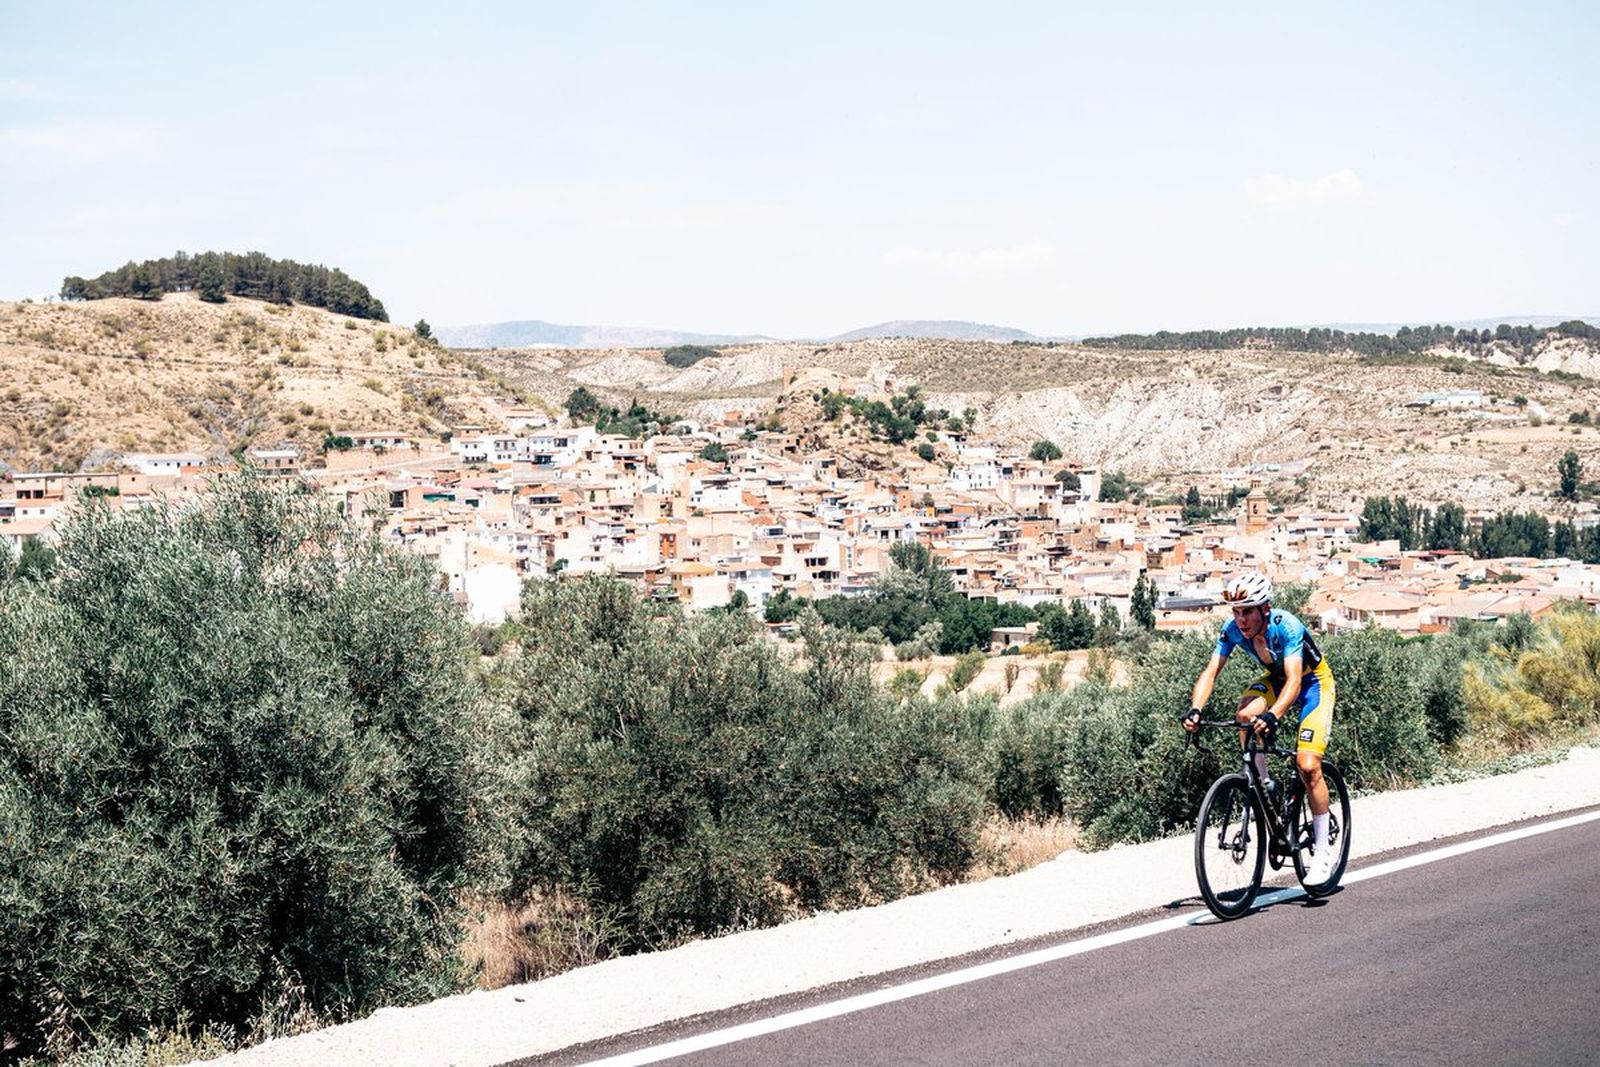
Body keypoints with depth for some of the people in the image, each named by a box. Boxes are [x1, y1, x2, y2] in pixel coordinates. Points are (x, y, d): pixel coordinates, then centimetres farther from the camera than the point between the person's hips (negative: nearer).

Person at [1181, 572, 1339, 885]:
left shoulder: (1287, 627, -35)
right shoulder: (1233, 630, -20)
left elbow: (1294, 681, -43)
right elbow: (1211, 672, -23)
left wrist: (1273, 716, -60)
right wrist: (1195, 710, -41)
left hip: (1313, 682, -5)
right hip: (1276, 678, 5)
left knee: (1308, 766, -17)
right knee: (1245, 715, -30)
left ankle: (1322, 852, -5)